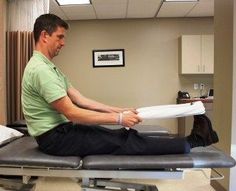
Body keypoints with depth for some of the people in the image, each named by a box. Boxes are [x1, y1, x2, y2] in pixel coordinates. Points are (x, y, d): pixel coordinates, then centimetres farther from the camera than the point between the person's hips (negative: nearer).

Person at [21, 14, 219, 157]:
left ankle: (188, 142, 6)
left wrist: (119, 110, 2)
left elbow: (80, 100, 8)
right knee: (124, 141, -12)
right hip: (54, 137, -9)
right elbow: (72, 113, -27)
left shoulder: (48, 67, 11)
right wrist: (118, 118, -23)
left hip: (60, 129, 9)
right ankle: (191, 143, -5)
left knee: (123, 135, 1)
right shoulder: (40, 69, -22)